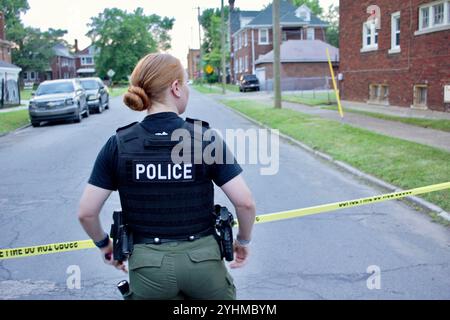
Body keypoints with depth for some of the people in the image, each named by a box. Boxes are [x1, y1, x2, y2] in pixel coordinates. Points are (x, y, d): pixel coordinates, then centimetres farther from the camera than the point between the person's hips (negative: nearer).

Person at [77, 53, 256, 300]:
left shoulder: (118, 145, -7)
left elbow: (86, 212, -6)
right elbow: (245, 202, -13)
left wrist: (104, 244, 13)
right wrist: (243, 241, 6)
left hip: (148, 265, 1)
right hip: (203, 259, -1)